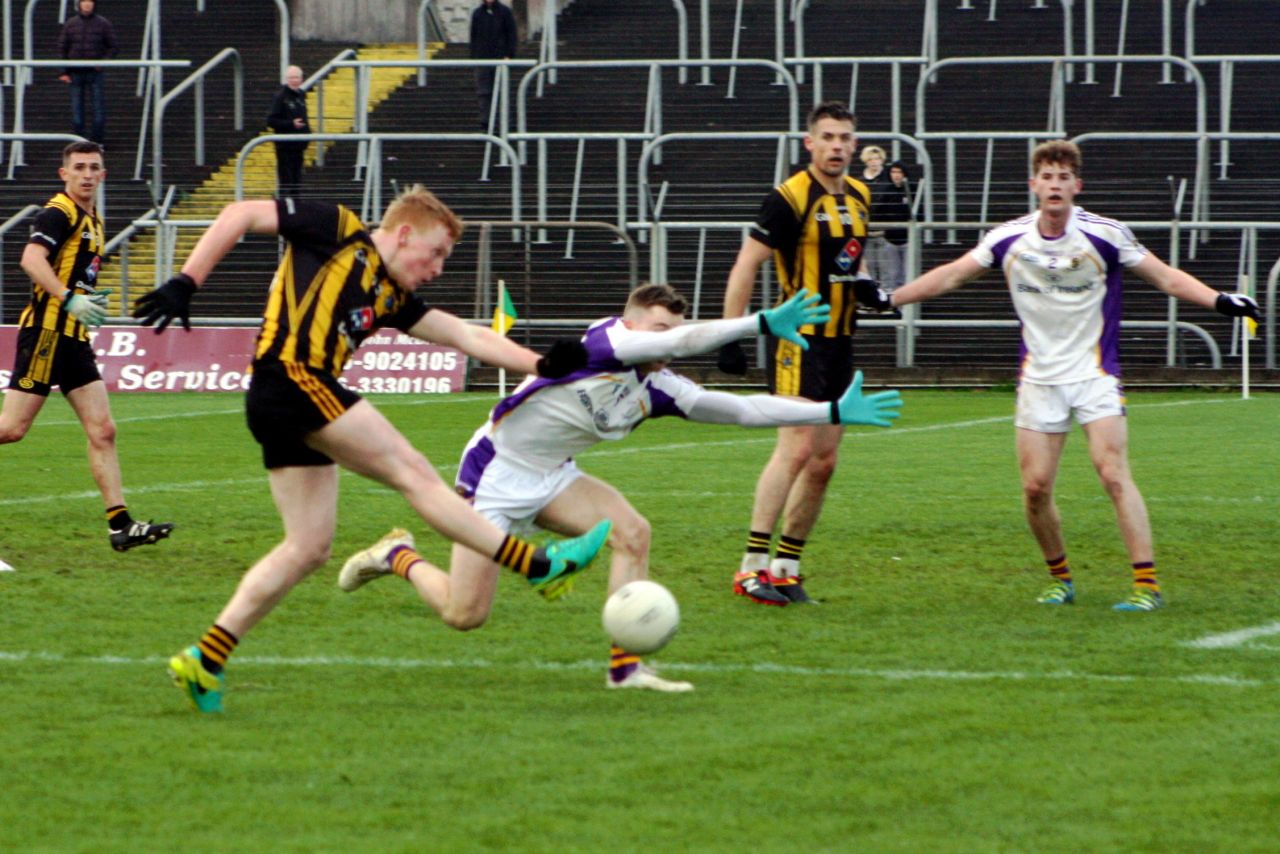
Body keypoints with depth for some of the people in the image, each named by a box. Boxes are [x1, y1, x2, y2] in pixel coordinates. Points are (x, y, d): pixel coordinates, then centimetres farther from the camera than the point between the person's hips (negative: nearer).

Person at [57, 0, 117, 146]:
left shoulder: (103, 24, 2)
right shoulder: (70, 24, 5)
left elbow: (113, 47, 5)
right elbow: (62, 48, 8)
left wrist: (104, 61, -13)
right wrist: (63, 72, 1)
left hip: (95, 72, -1)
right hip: (75, 72, 1)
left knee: (99, 106, -3)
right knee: (77, 108, 4)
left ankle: (98, 140, 4)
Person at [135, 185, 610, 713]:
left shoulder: (392, 298, 23)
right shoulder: (336, 230, 4)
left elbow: (468, 337, 21)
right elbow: (240, 215, 2)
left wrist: (542, 365, 10)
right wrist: (185, 283, -6)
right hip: (294, 378, -10)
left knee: (309, 547, 6)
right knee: (414, 474, -7)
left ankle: (205, 659, 5)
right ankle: (538, 565, -5)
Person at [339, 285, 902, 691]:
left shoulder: (657, 390, -3)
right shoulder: (604, 342, -21)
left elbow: (742, 408, -2)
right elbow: (683, 342, -37)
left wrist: (835, 413, -7)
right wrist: (763, 323, -43)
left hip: (551, 478, 7)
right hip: (495, 473, -7)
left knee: (633, 532, -18)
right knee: (464, 615, -8)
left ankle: (625, 667, -13)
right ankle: (400, 557, 23)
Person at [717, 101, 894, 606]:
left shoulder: (859, 197, 12)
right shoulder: (790, 198, -11)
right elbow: (746, 266, -10)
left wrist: (865, 285, 4)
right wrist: (731, 336, -15)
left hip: (839, 341, 8)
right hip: (799, 340, -8)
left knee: (824, 462, 7)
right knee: (796, 448, -18)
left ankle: (786, 568, 14)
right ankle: (752, 568, -17)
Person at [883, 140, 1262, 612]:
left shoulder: (1105, 235, -8)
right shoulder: (1010, 239, -2)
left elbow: (1166, 277, -4)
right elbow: (951, 275, 5)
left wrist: (1220, 300, -18)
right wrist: (889, 298, -2)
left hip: (1095, 374, -3)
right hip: (1039, 377, 3)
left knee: (1113, 473, -17)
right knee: (1035, 487, -2)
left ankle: (1147, 585, -16)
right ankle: (1060, 578, 19)